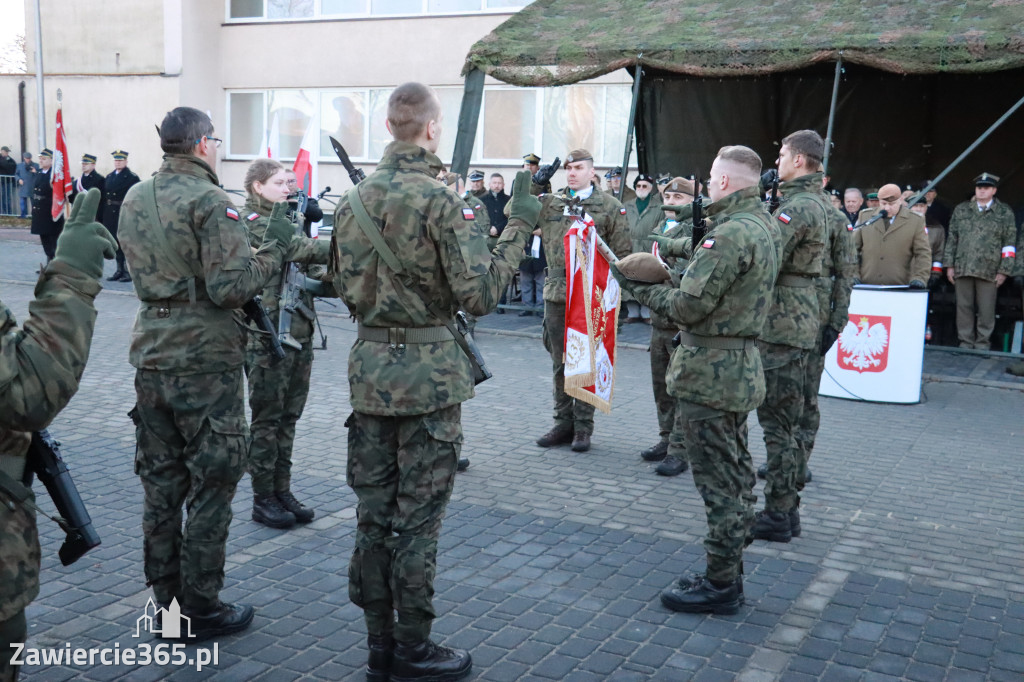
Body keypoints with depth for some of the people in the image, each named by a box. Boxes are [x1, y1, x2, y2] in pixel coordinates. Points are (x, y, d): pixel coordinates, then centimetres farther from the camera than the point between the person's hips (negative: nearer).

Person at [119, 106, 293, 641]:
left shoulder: (134, 198, 10)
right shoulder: (209, 201, -14)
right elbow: (230, 287, -21)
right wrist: (274, 247, -7)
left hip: (151, 354, 8)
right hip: (204, 359, -7)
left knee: (160, 484, 14)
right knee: (211, 486, 3)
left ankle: (167, 601, 24)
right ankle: (201, 610, 12)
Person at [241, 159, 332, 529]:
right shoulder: (251, 223, -8)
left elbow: (304, 256, 15)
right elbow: (296, 248, -21)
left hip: (299, 333, 8)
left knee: (288, 418, 12)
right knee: (267, 419, 0)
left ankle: (282, 491, 21)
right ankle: (263, 499, 9)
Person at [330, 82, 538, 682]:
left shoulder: (354, 200, 6)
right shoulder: (439, 200, -14)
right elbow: (480, 294, -16)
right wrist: (519, 227, -9)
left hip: (370, 365, 6)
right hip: (428, 371, -6)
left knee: (374, 511, 12)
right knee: (418, 516, 4)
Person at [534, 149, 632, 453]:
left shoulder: (610, 206, 3)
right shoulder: (548, 203, 9)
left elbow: (622, 254, 3)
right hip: (556, 293, 3)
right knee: (560, 362, 10)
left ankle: (583, 427, 14)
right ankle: (564, 423, 21)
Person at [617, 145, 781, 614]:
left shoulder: (732, 233, -20)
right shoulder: (764, 225, 12)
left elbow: (688, 306, -21)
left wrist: (637, 285, -7)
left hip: (710, 372, -11)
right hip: (741, 365, 11)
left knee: (719, 483, -2)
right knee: (736, 477, 17)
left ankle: (719, 586, 9)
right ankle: (729, 575, 29)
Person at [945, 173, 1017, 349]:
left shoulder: (1005, 212, 7)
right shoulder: (961, 210, 13)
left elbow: (1009, 243, 5)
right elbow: (952, 238, 14)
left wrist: (1004, 270, -2)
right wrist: (949, 265, 7)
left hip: (989, 271, -2)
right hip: (962, 268, 2)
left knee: (986, 310, 0)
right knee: (964, 307, 4)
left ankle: (982, 343, 9)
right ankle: (965, 342, 12)